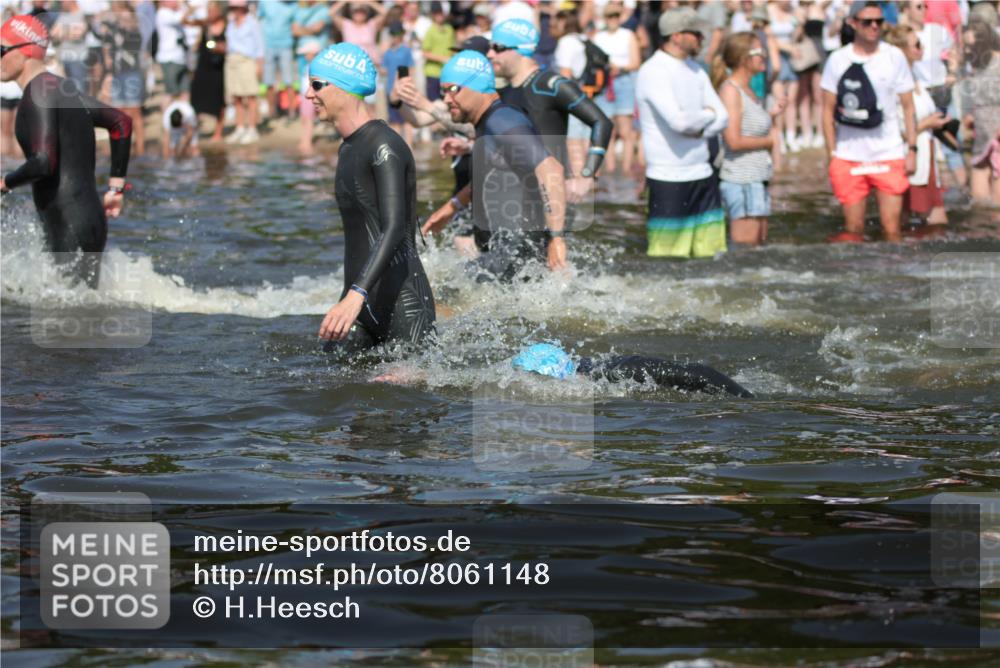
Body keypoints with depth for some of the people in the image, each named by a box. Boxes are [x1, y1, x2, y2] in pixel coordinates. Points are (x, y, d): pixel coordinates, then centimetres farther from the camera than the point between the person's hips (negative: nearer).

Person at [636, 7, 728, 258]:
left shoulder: (695, 70, 13)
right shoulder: (653, 72, -12)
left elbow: (722, 117, 10)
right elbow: (678, 120, -23)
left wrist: (699, 130, -9)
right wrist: (707, 115, -4)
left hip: (702, 173, 7)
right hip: (668, 178, -7)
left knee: (712, 251, 3)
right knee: (667, 254, -6)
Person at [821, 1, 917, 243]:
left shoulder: (895, 57, 3)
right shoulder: (838, 60, 3)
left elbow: (908, 107, 7)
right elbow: (828, 111, 7)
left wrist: (912, 149, 0)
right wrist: (832, 154, 1)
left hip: (889, 156, 0)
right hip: (849, 157, 1)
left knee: (891, 229, -4)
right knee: (853, 230, 5)